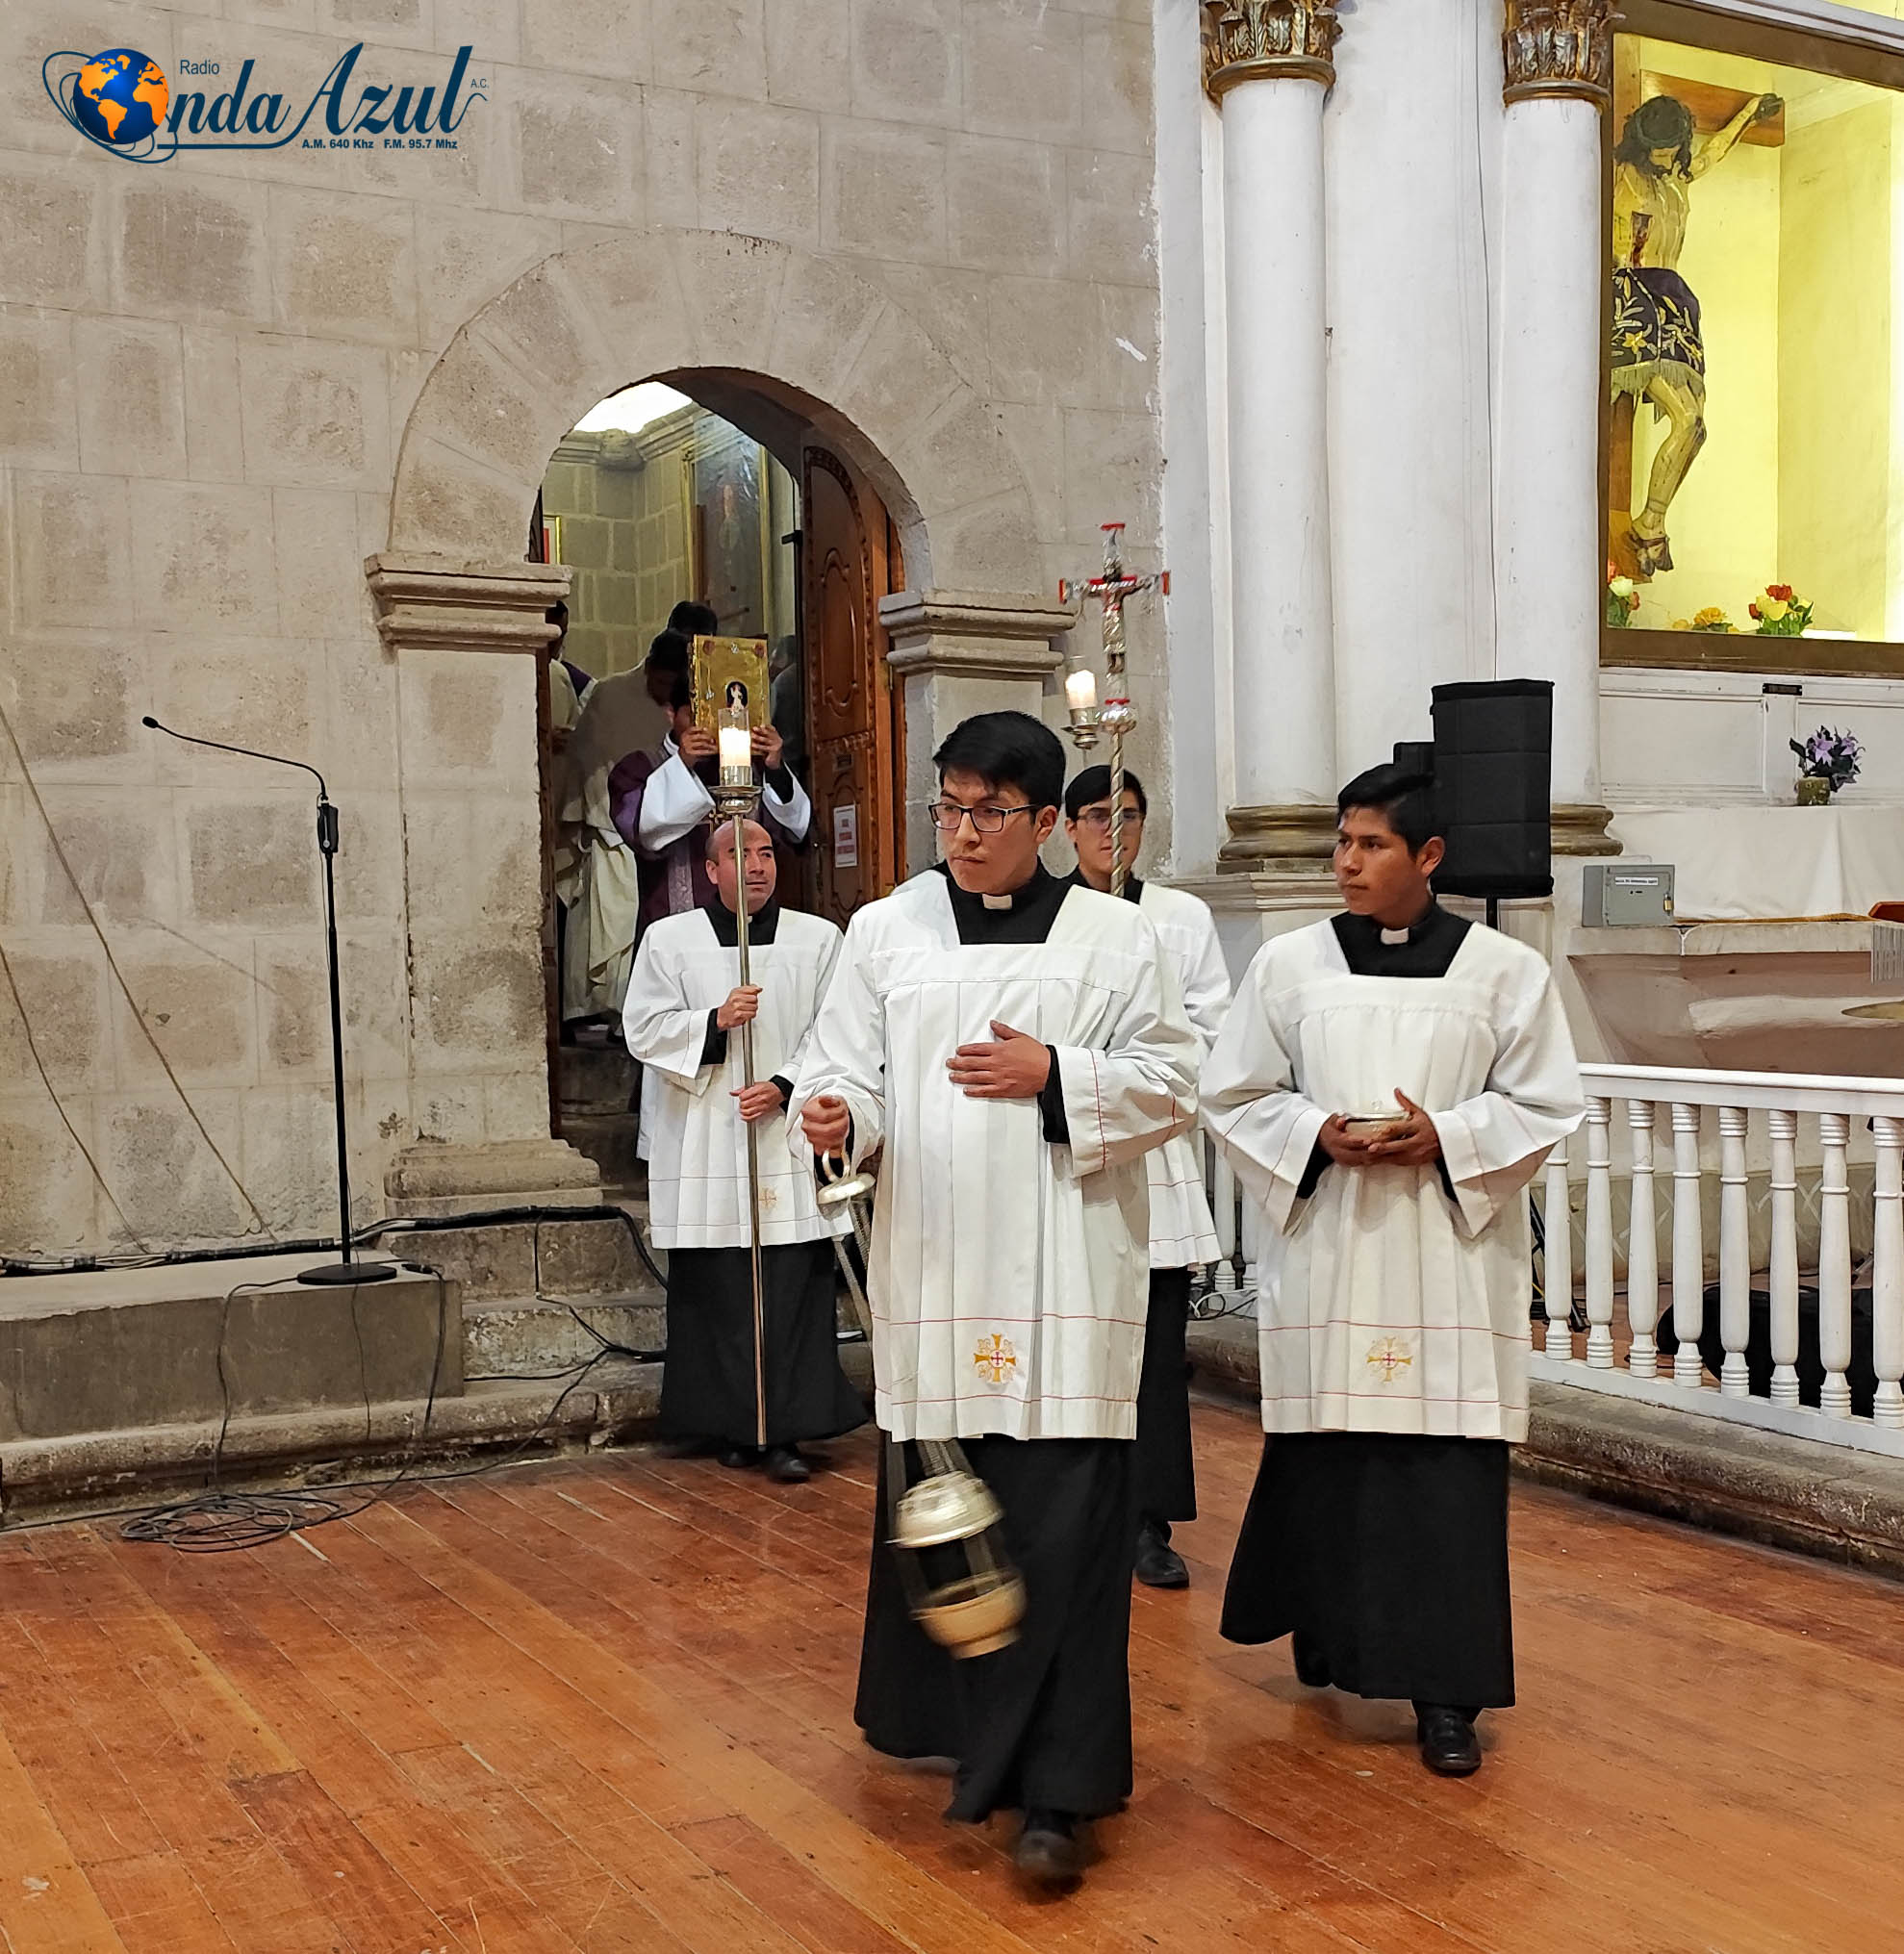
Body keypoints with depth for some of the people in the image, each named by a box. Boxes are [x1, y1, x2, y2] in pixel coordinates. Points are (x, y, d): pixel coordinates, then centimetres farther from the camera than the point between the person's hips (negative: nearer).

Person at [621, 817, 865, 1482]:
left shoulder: (819, 939, 6)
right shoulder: (668, 940, 7)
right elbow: (643, 1028, 2)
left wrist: (785, 1086, -12)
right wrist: (714, 1021, -12)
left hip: (789, 1135, 0)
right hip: (704, 1146, 0)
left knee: (795, 1290, -3)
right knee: (715, 1291, 3)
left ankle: (785, 1431, 2)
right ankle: (734, 1426, 15)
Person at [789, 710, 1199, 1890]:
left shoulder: (1117, 935, 5)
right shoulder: (887, 932, 8)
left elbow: (1173, 1082, 2)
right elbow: (849, 1062, 4)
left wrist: (1054, 1075, -11)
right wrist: (836, 1111, -18)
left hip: (1064, 1277, -2)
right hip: (932, 1268, 2)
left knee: (1062, 1529, -5)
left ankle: (1055, 1791, 2)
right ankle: (966, 1737, 29)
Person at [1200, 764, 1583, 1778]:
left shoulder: (1505, 970, 1)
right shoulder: (1288, 964, 3)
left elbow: (1545, 1103, 3)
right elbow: (1233, 1094, 7)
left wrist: (1443, 1139, -13)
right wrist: (1320, 1134, -11)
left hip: (1450, 1256, -1)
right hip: (1323, 1249, 1)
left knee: (1448, 1472, -3)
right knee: (1322, 1456, 8)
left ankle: (1445, 1690, 6)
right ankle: (1328, 1642, 32)